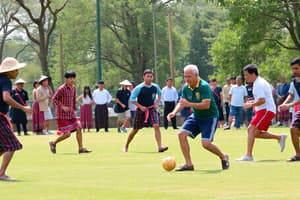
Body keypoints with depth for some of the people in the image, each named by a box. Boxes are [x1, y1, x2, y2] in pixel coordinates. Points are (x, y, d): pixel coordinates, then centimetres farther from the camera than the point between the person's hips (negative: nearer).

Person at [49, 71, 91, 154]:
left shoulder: (73, 88, 8)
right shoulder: (62, 89, -16)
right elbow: (54, 98, -15)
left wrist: (74, 109, 22)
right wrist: (62, 107, -23)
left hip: (71, 114, 7)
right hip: (62, 115, -7)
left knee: (79, 128, -3)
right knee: (67, 134, -9)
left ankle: (81, 148, 4)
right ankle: (53, 143, 13)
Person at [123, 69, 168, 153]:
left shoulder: (155, 87, 1)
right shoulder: (139, 88, -12)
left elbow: (159, 94, 22)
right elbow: (132, 99, -8)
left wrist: (157, 103, 8)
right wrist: (140, 107, -16)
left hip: (152, 109, 2)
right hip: (141, 110, -2)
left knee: (156, 126, -20)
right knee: (135, 130, 7)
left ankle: (160, 146, -25)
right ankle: (126, 146, 28)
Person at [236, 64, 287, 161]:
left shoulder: (258, 84, -15)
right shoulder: (261, 81, 17)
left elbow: (262, 100, -25)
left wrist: (251, 104, -13)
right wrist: (253, 102, 17)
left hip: (266, 110, -11)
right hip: (264, 111, 11)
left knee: (251, 129, -18)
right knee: (256, 133, 12)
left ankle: (248, 155, -23)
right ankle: (279, 137, 17)